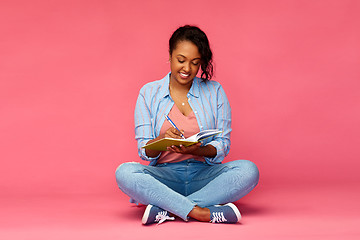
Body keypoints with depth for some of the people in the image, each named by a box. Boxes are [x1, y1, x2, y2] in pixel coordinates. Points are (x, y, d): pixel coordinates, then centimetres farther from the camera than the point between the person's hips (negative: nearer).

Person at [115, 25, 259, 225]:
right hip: (165, 175, -1)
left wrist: (196, 149, -19)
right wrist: (162, 140, -23)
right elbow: (144, 151, 1)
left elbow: (223, 145, 3)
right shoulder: (149, 93, 7)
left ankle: (165, 210, -30)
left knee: (248, 170, -29)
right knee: (125, 172, -30)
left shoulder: (214, 91, 8)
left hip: (204, 174, 1)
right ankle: (203, 213, -34)